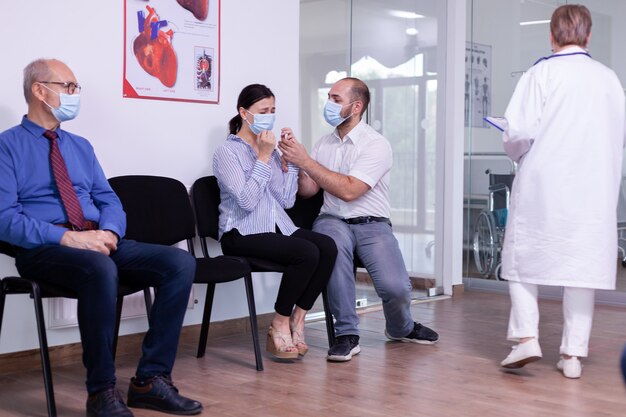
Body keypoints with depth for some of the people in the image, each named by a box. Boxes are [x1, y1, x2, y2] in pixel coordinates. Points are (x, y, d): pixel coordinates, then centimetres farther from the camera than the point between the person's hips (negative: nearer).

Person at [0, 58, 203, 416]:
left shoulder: (81, 146, 22)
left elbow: (108, 199, 16)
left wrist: (108, 231, -9)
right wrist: (67, 237, -21)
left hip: (99, 242, 6)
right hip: (45, 249, -6)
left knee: (180, 263, -17)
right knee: (101, 268, -40)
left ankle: (151, 379, -17)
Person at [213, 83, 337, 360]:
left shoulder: (270, 150, 17)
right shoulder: (227, 152, -3)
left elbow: (286, 200, 9)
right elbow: (247, 200, -17)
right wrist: (263, 157, -15)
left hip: (278, 228, 7)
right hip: (242, 234, -7)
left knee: (328, 247, -22)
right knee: (307, 253, -30)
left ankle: (296, 321, -11)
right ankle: (280, 326, -13)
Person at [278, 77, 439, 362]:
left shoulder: (376, 144, -8)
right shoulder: (324, 144, 12)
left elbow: (349, 190, -19)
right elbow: (308, 190, 7)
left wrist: (305, 161, -18)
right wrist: (295, 163, -11)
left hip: (372, 224, -3)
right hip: (333, 221, 3)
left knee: (396, 287, -24)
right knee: (334, 242, -36)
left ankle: (401, 329, 17)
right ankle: (347, 334, -22)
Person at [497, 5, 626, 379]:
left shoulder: (541, 73, -7)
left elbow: (518, 131, -13)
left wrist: (519, 153, 8)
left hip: (544, 184, -3)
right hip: (595, 188, 3)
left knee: (524, 256, 11)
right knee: (583, 262, 8)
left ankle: (526, 337, 0)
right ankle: (573, 354, 10)